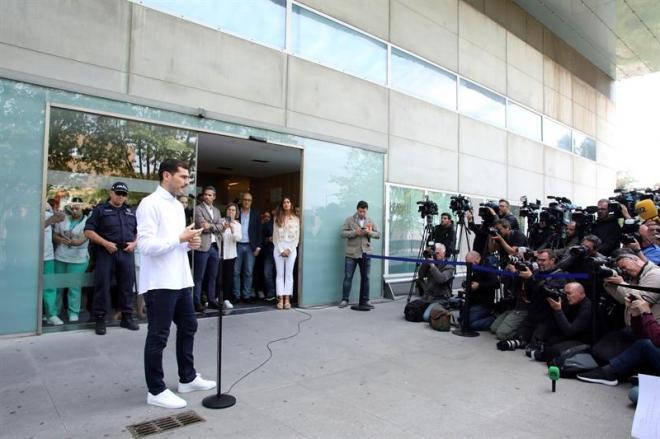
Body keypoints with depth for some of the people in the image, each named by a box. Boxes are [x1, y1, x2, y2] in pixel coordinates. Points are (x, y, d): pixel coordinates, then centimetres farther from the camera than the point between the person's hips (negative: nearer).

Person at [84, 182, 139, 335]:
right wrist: (105, 243, -14)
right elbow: (88, 231, -4)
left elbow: (139, 231, 19)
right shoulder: (100, 209, 3)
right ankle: (100, 319, 10)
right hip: (106, 253, -3)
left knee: (127, 286, 7)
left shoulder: (131, 211, 16)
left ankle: (127, 317, 17)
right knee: (102, 286, 0)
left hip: (126, 253, 4)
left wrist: (134, 243, -1)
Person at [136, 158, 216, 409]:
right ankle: (156, 391, 18)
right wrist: (181, 238, -18)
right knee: (158, 337, 3)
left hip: (181, 280, 9)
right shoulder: (150, 204, -13)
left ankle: (188, 378, 33)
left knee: (188, 327, 17)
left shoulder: (178, 206, 15)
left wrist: (190, 243, 1)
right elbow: (146, 245, -21)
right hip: (159, 283, -9)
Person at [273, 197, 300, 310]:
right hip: (279, 249, 1)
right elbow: (275, 237, 4)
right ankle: (280, 299, 1)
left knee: (289, 274, 0)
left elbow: (296, 237, 2)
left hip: (291, 249, -1)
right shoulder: (277, 219, 8)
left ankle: (287, 299, 1)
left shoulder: (295, 219, 6)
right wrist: (281, 250, -6)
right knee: (279, 274, 0)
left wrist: (289, 249, -8)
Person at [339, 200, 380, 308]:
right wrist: (355, 232, -18)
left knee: (365, 278, 7)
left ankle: (364, 301, 16)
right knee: (348, 277, 0)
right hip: (351, 254, -3)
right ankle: (344, 300, 8)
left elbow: (378, 235, 8)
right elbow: (342, 233, -5)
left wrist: (369, 232, -12)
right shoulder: (349, 220, 2)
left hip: (366, 253, 3)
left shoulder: (370, 221, 11)